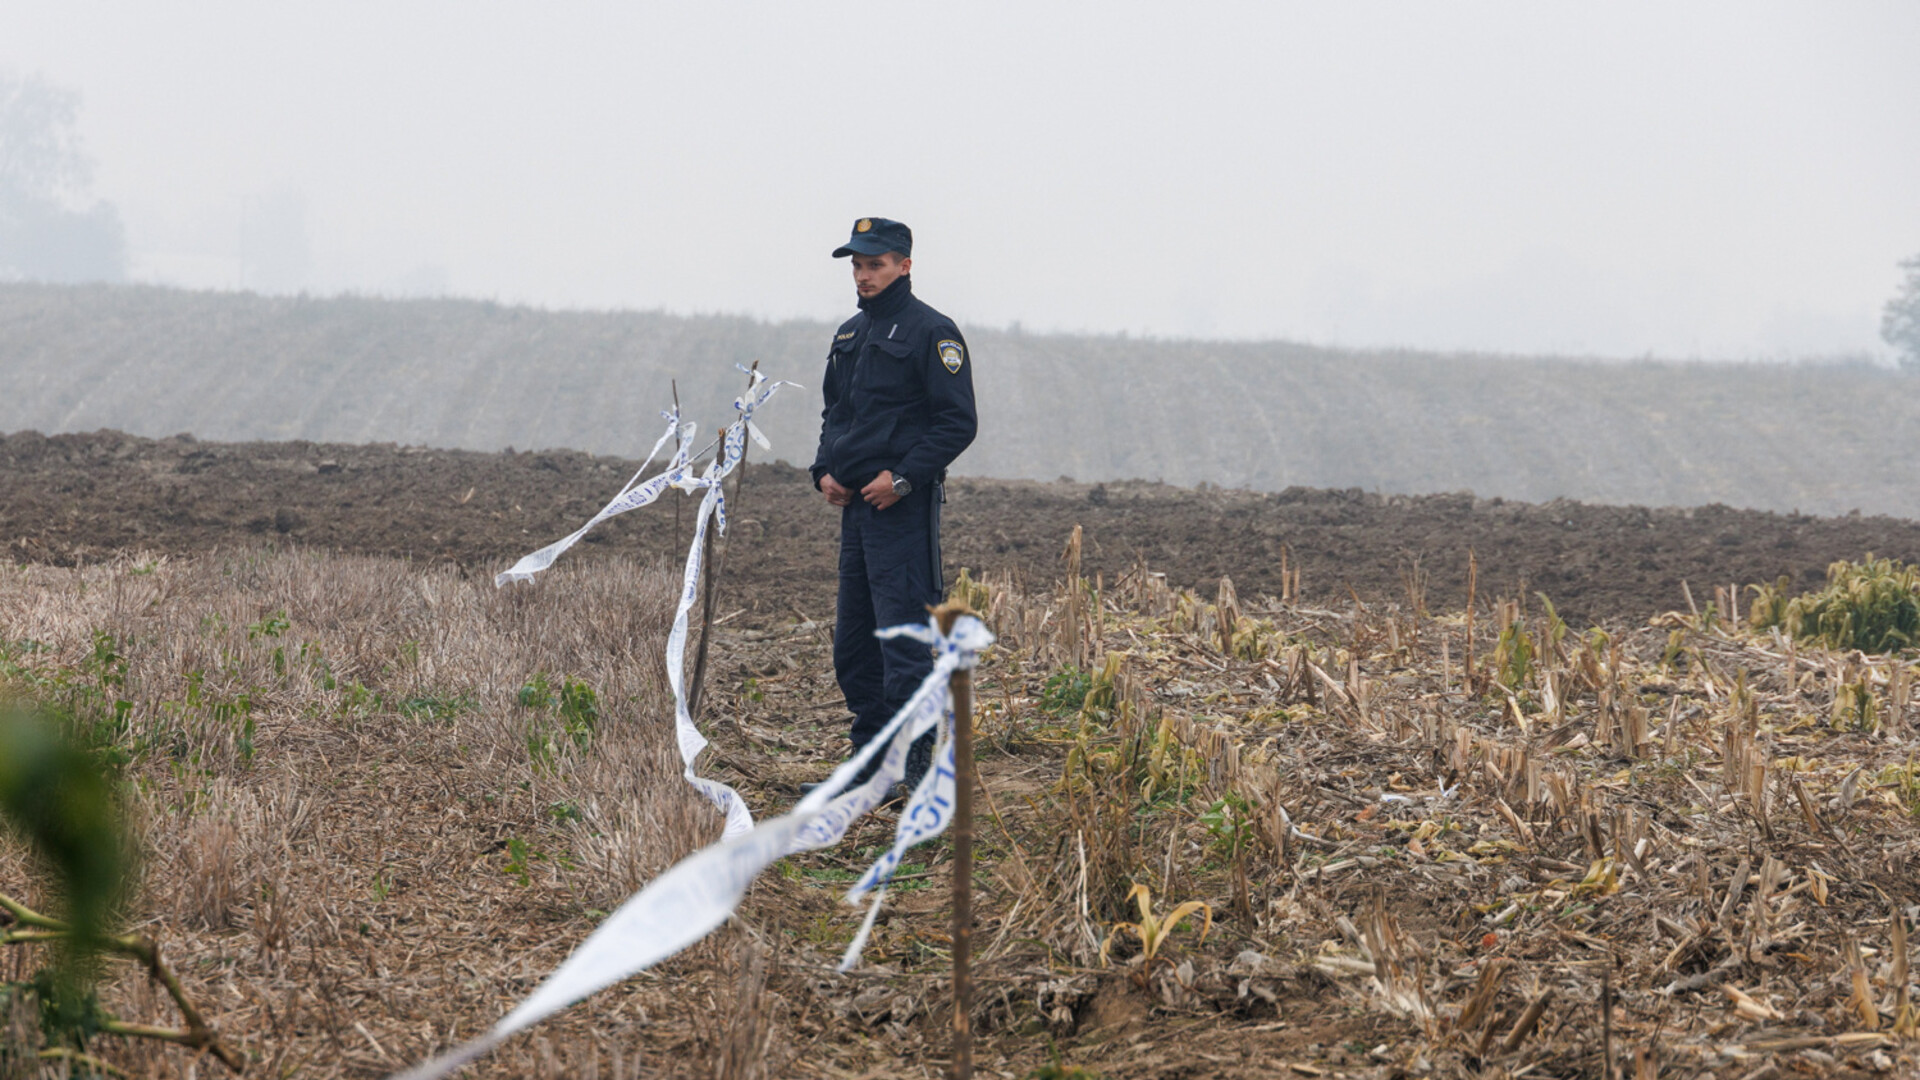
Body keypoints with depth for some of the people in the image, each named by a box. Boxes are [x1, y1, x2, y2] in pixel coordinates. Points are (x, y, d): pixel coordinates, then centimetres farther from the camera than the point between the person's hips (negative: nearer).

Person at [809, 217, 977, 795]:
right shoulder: (850, 335, 17)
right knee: (853, 642, 11)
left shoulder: (932, 332, -8)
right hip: (856, 504, 9)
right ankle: (870, 759, 19)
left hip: (904, 506, -9)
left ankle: (915, 763, -9)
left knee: (903, 637, -11)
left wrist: (902, 477, -17)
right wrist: (825, 470, 8)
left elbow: (958, 422, -11)